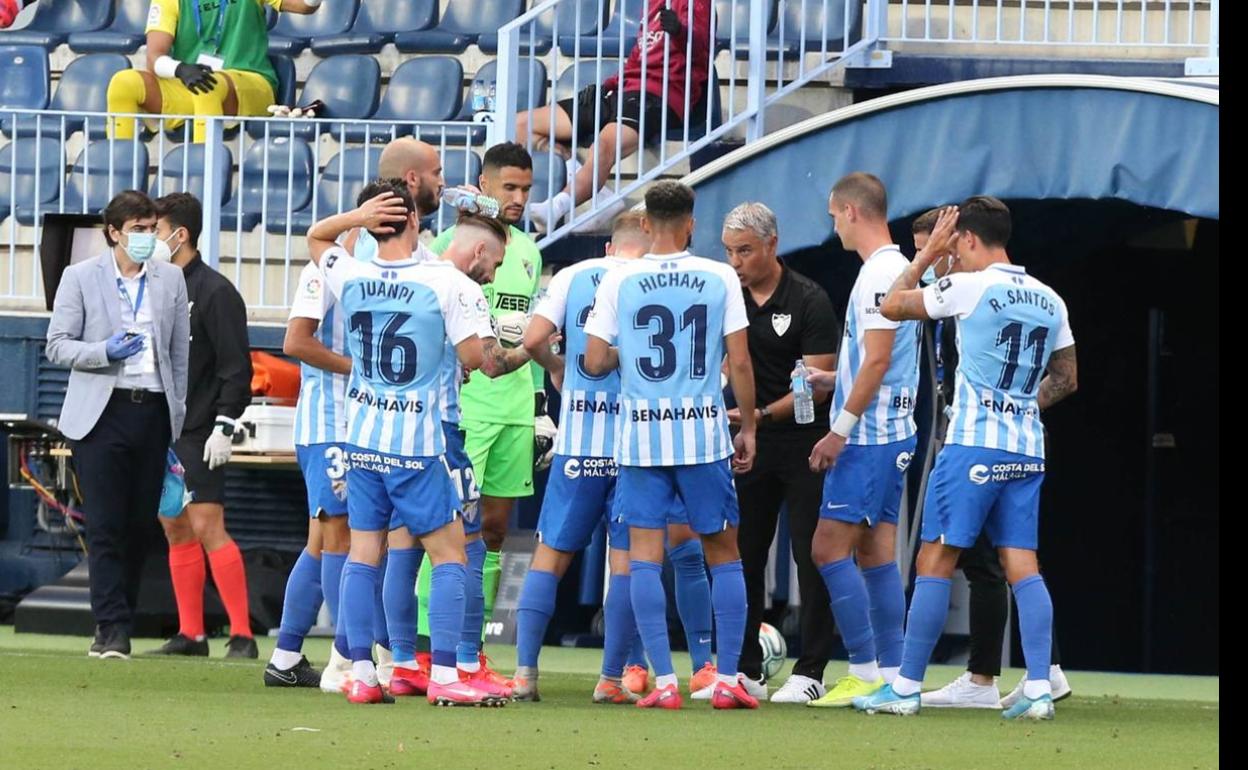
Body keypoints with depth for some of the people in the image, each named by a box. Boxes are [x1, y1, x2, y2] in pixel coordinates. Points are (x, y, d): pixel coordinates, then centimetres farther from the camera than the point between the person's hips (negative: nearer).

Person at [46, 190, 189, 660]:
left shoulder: (171, 280, 11)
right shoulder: (81, 278, 3)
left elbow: (180, 353, 13)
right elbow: (57, 346, 1)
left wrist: (178, 422, 10)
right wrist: (105, 352, -16)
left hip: (153, 411, 3)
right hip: (102, 412, -3)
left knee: (140, 525, 3)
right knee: (105, 527, -8)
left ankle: (119, 621, 12)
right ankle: (113, 628, -9)